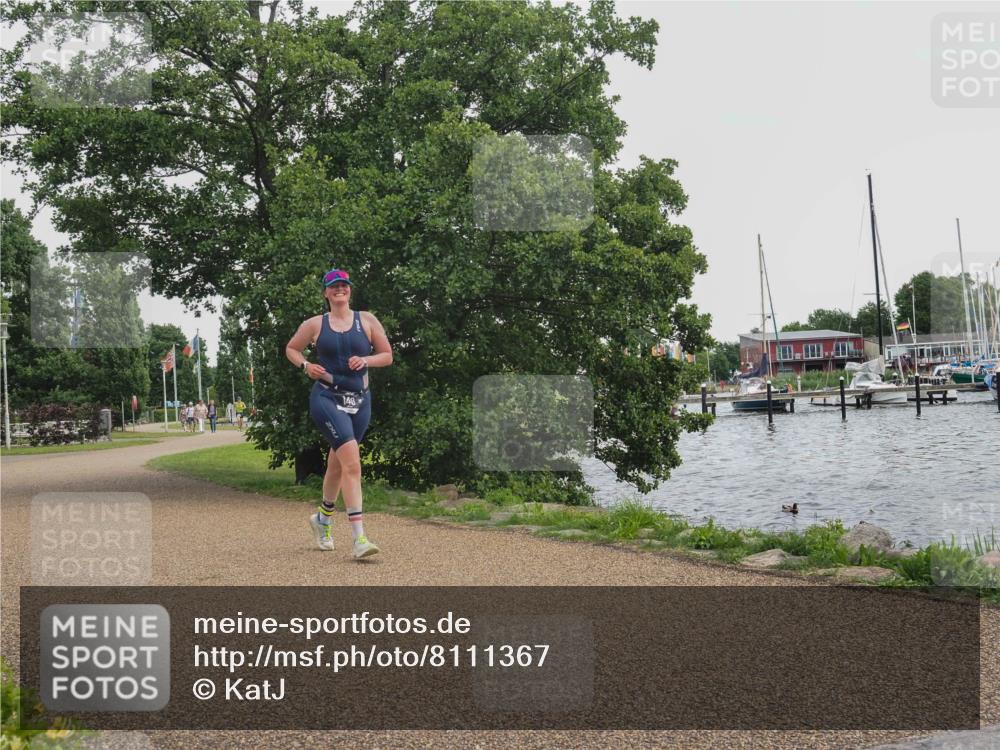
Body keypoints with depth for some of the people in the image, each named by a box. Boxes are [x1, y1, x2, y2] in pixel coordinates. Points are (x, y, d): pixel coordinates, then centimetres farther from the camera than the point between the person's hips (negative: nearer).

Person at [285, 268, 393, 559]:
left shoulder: (367, 321, 7)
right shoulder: (315, 324, 4)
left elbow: (387, 356, 10)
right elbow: (291, 349, 18)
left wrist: (366, 360, -9)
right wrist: (306, 365, -2)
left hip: (360, 401, 4)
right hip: (327, 399, -3)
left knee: (337, 464, 17)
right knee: (352, 461, -21)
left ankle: (323, 518, 43)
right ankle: (358, 538, -24)